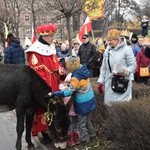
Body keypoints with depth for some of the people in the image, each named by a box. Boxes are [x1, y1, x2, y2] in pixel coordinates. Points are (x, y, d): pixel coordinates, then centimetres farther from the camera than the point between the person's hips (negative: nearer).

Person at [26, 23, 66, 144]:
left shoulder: (51, 48, 11)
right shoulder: (35, 51, -16)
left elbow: (57, 63, 16)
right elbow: (36, 71, -19)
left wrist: (63, 74, -1)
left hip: (54, 85, 8)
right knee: (44, 109, 1)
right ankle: (44, 132, 13)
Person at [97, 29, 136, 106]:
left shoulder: (126, 49, -8)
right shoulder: (107, 50, 9)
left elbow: (133, 65, -4)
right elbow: (103, 68, 15)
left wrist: (125, 71, -23)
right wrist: (100, 81, 11)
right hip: (110, 83, 5)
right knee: (109, 103, 8)